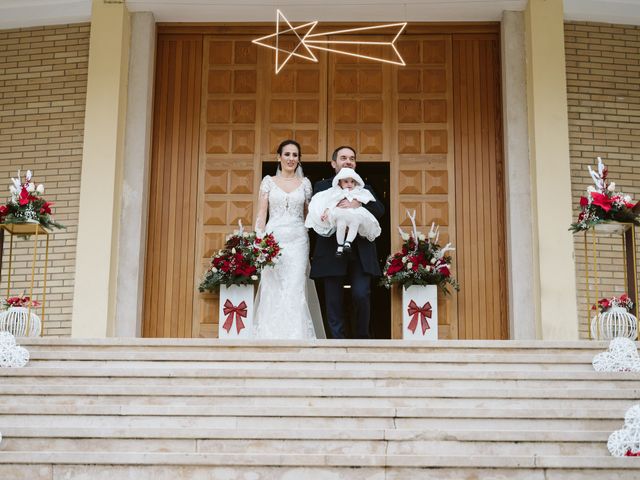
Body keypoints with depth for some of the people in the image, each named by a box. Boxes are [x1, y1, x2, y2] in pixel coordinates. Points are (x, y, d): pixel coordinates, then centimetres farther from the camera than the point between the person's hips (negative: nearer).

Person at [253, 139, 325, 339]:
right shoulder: (268, 181, 8)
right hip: (273, 239, 0)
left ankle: (296, 337, -5)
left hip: (298, 241, 0)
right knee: (273, 291, -3)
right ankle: (272, 338, 3)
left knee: (296, 290, -6)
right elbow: (261, 214, 4)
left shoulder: (305, 183, 11)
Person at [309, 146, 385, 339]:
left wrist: (358, 204, -17)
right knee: (334, 301, 0)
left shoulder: (365, 188, 18)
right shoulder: (321, 186, 13)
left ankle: (361, 338, 8)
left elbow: (380, 210, 0)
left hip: (360, 253, 1)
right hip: (333, 252, -1)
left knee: (361, 295, -9)